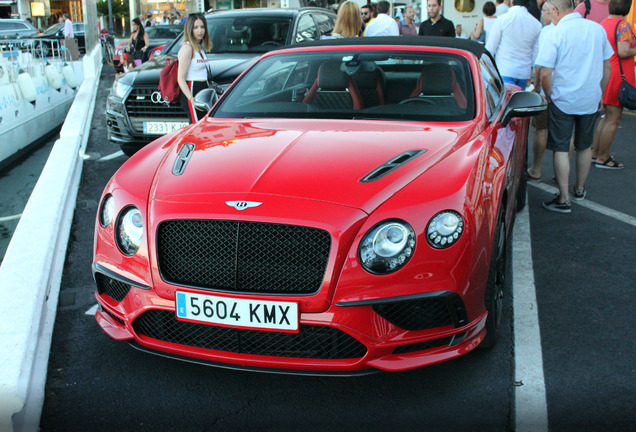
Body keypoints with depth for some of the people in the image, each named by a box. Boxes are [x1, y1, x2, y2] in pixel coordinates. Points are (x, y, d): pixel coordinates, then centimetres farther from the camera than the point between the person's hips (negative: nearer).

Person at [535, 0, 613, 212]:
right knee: (585, 146, 19)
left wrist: (549, 96, 0)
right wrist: (600, 94, 20)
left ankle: (564, 199, 1)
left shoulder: (556, 33, -13)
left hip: (563, 100, -5)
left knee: (560, 149, 2)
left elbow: (545, 74, -16)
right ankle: (580, 189, 35)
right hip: (590, 100, 5)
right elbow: (607, 67, 10)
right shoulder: (597, 29, 2)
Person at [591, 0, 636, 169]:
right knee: (613, 120, -1)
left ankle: (595, 153, 24)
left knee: (608, 117, 19)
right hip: (617, 77, -9)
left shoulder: (603, 24, 10)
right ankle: (603, 159, 4)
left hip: (604, 76, 9)